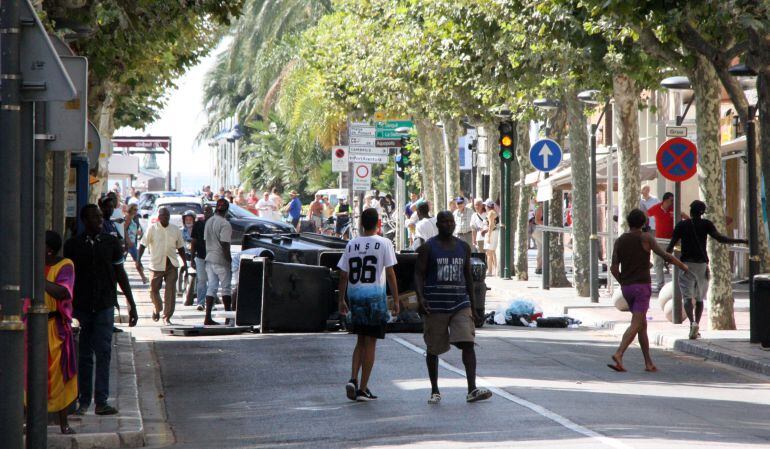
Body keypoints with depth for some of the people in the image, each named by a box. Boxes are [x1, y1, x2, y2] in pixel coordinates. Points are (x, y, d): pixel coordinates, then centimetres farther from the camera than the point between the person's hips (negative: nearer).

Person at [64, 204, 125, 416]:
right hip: (81, 307, 0)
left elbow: (120, 273, 9)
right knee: (84, 355, 5)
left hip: (105, 305, 0)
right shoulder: (72, 245, 1)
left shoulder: (112, 242, 4)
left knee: (103, 352, -6)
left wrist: (131, 303, 8)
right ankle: (83, 400, 13)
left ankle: (101, 401, -6)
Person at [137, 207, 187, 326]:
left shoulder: (175, 230, 10)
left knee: (170, 291, -4)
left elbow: (180, 247, 18)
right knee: (154, 289, 2)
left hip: (171, 264, 2)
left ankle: (167, 317, 1)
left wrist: (184, 262, 13)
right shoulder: (152, 228, 0)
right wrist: (138, 259, -12)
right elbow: (143, 244, -2)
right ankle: (157, 309, 30)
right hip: (156, 264, -2)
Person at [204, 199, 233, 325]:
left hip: (209, 259, 7)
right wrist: (229, 259, -11)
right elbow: (225, 245, -18)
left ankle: (208, 318, 2)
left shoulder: (208, 222, 8)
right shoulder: (225, 224, -16)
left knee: (211, 288, 7)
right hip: (221, 261, -7)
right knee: (226, 288, 3)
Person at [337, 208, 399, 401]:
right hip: (375, 295, -4)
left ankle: (353, 379, 1)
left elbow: (343, 275, 8)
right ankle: (363, 389, 2)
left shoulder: (351, 244, 6)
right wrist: (396, 300, -1)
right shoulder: (383, 243, -4)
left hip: (354, 295, 4)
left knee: (361, 341, 17)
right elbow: (390, 273, -6)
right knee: (370, 342, 2)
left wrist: (341, 300, 16)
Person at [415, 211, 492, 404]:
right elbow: (419, 274, -5)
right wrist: (420, 298, -21)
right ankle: (435, 391, 19)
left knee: (468, 343, -13)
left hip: (460, 304, 2)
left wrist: (473, 306, 15)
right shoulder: (427, 248, -2)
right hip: (435, 306, -2)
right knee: (433, 349, 5)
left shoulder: (464, 247, 10)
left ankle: (472, 390, -19)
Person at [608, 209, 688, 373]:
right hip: (642, 287, -5)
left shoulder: (619, 241, 5)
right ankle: (618, 355, -32)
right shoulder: (646, 237, -7)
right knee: (635, 325, -12)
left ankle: (649, 362, 13)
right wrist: (683, 266, 12)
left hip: (627, 288, 5)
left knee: (642, 324, 16)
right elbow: (665, 255, -5)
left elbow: (614, 268, -1)